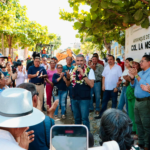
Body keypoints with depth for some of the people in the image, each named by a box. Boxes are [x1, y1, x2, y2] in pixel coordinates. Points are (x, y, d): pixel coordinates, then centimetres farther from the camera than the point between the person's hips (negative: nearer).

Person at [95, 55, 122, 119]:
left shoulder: (118, 67, -5)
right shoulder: (106, 67, 10)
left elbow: (120, 78, -9)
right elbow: (103, 77, 12)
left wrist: (117, 87, -14)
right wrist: (103, 85, 2)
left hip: (114, 88, -4)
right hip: (106, 88, 4)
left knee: (114, 102, 7)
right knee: (104, 101, 9)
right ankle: (101, 114, 16)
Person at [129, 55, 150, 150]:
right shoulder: (140, 72, 12)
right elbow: (133, 85, 16)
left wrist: (136, 75, -21)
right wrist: (132, 78, -4)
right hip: (137, 101, 8)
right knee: (138, 123, 16)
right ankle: (141, 142, 30)